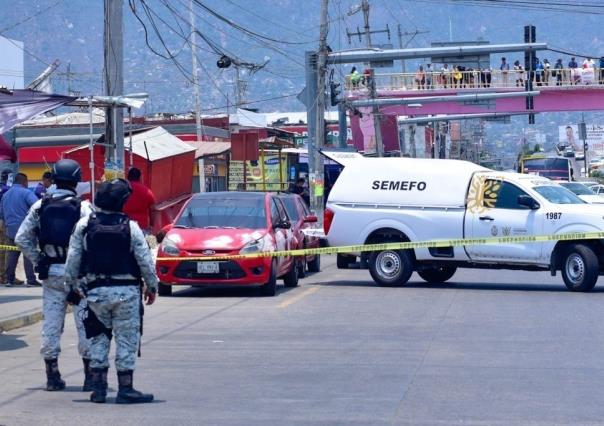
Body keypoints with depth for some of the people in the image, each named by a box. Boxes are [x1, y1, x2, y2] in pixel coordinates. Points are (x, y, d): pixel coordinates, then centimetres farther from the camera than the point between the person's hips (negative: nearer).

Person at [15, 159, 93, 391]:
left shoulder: (40, 206, 2)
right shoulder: (83, 207, -9)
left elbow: (22, 238, 3)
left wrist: (38, 261, 8)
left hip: (51, 273, 3)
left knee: (51, 324, 8)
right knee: (85, 323, 4)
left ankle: (52, 376, 11)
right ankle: (90, 376, 6)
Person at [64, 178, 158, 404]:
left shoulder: (83, 225, -2)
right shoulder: (130, 227, -8)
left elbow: (72, 259, 1)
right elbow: (145, 261, -6)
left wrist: (72, 285, 14)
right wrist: (152, 286, 7)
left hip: (96, 290, 3)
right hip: (126, 291, -2)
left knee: (98, 339, 14)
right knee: (126, 340, 4)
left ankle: (99, 387, 14)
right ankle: (125, 389, 5)